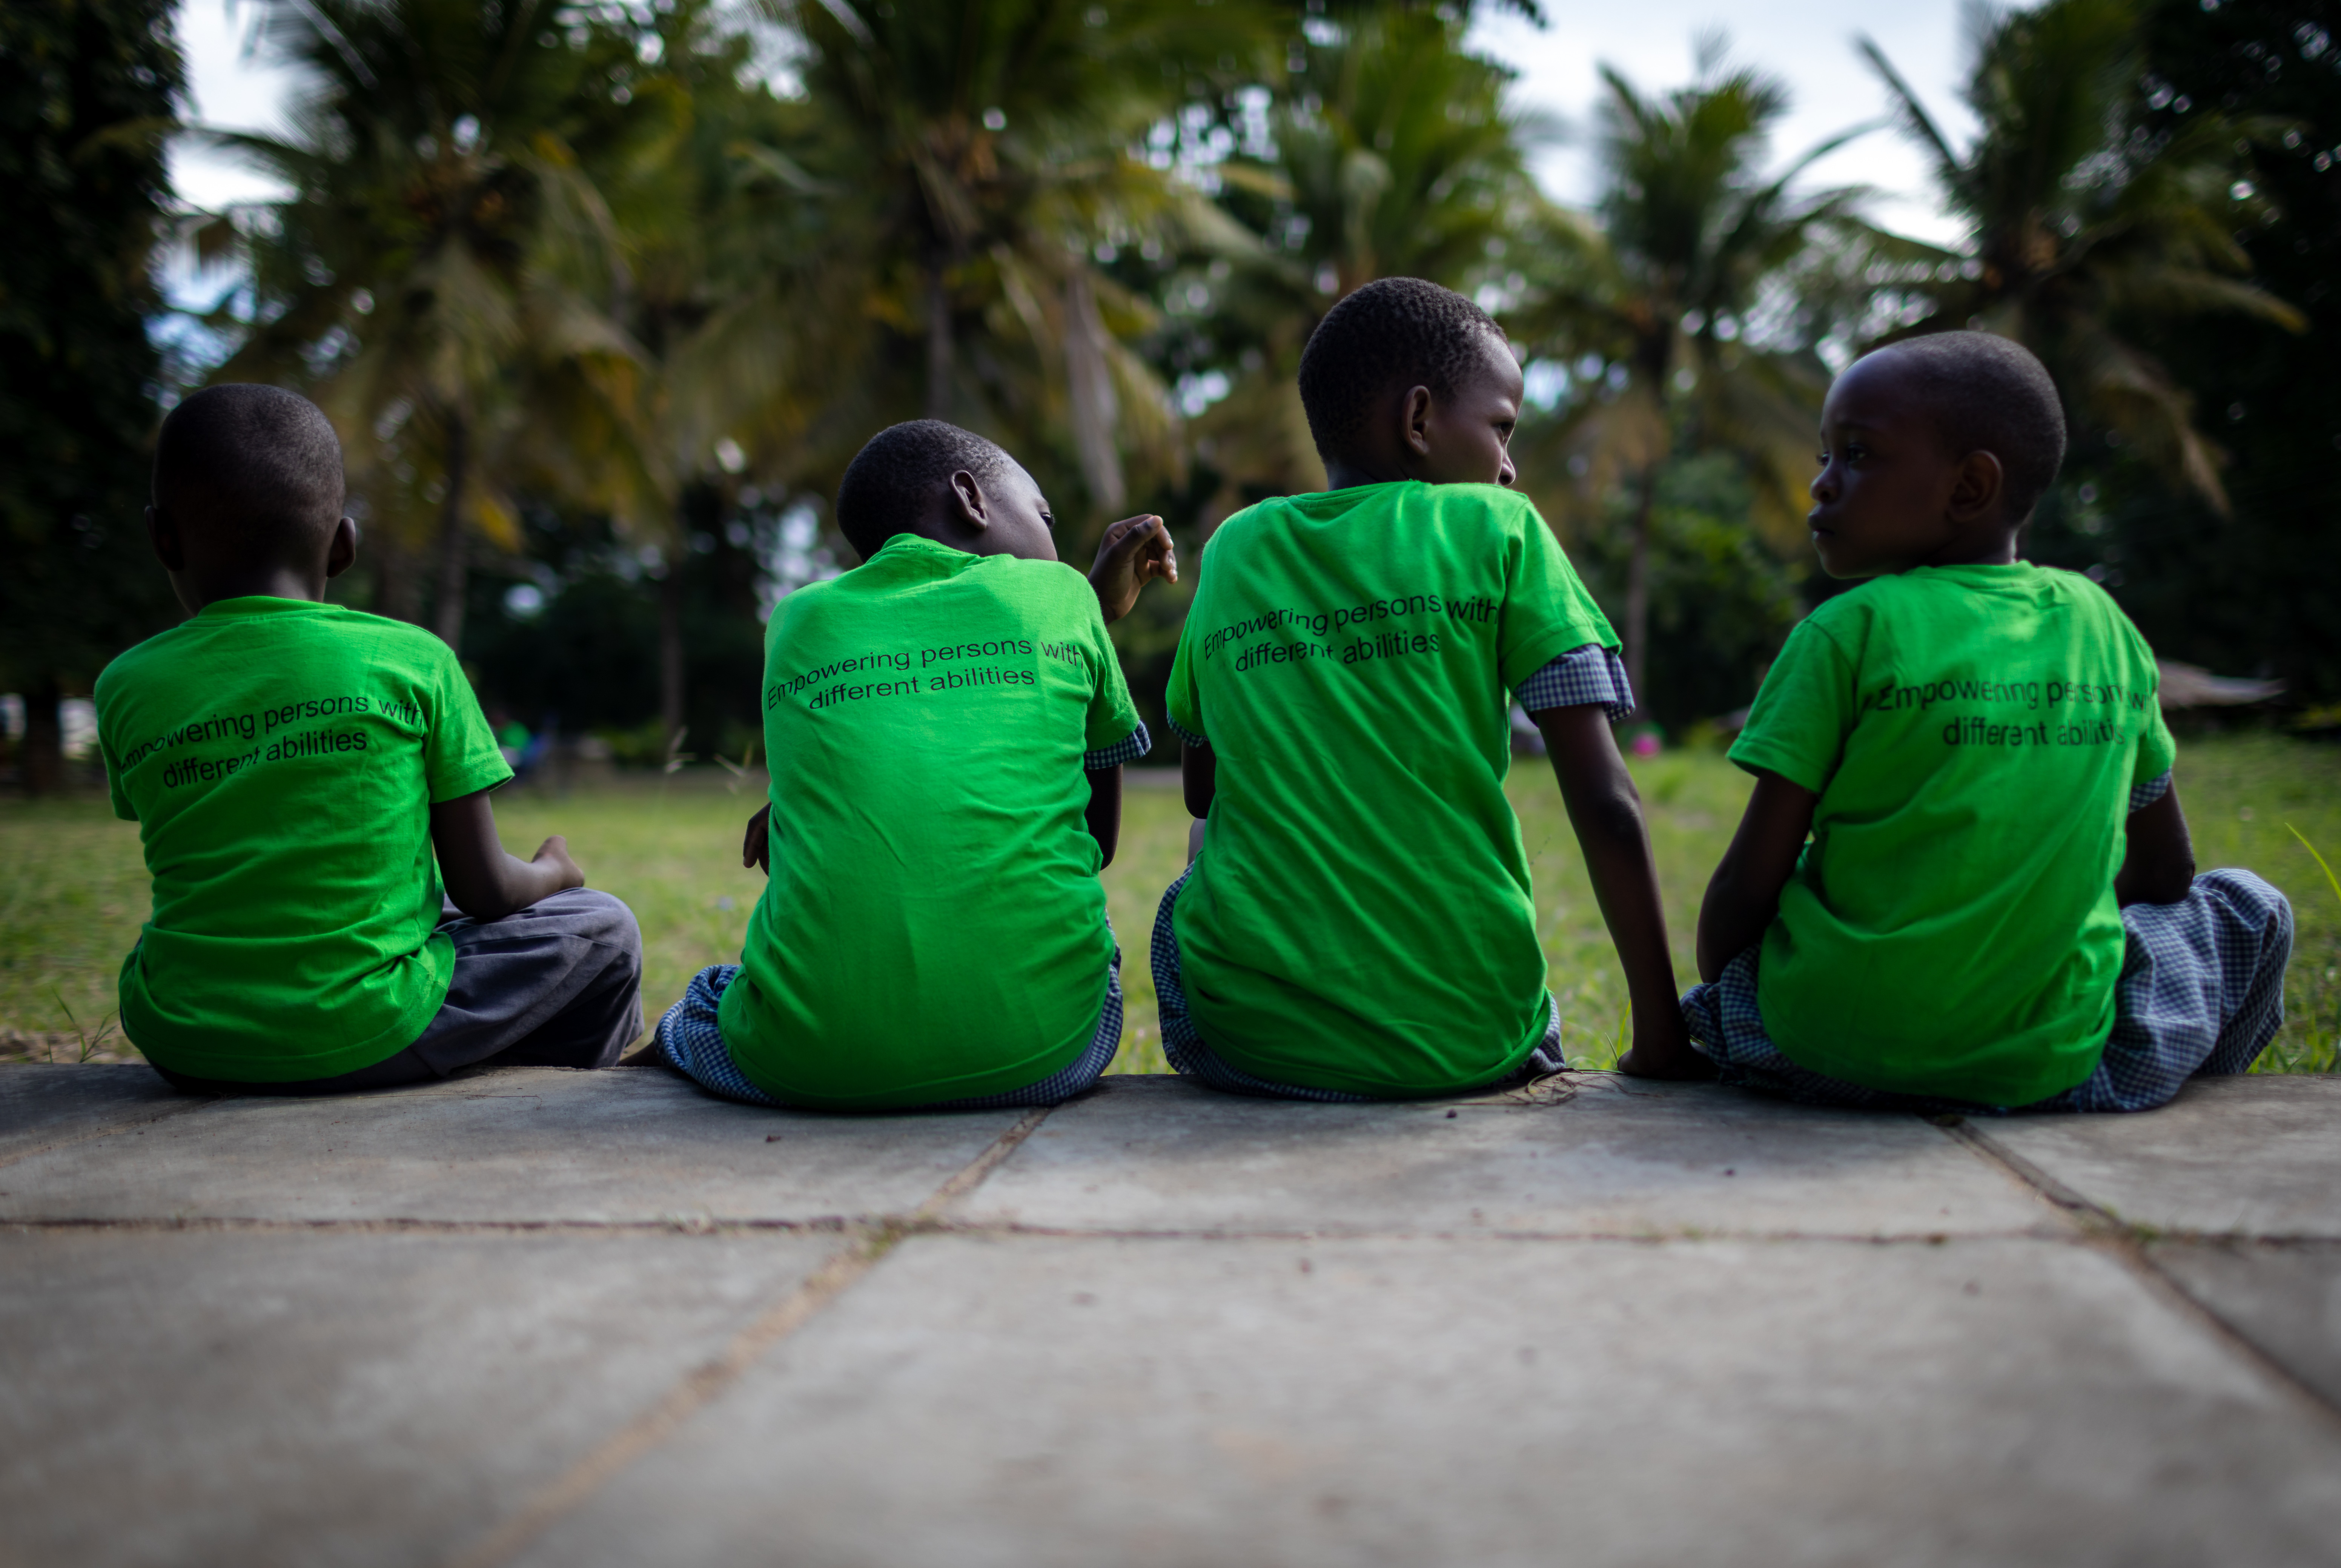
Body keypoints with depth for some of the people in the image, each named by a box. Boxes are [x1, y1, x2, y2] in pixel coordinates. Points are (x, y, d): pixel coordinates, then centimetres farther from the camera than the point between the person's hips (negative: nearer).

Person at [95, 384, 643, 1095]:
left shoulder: (126, 687, 1)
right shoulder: (413, 662, -6)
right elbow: (483, 890, -3)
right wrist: (553, 871, 21)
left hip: (187, 1048, 4)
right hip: (367, 1036, -3)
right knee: (604, 930, 18)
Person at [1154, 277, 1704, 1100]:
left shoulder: (1236, 548, 7)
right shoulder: (1497, 529, -2)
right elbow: (1606, 802, -7)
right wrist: (1662, 1039, -1)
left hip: (1249, 1035, 0)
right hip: (1463, 1043, 1)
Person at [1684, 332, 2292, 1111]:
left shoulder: (1847, 633, -7)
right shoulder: (2100, 624, 5)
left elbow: (1749, 883, -7)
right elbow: (2163, 875, 13)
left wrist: (1711, 1007, 10)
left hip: (1834, 1047, -1)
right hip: (2048, 1061, 2)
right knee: (2249, 909, 25)